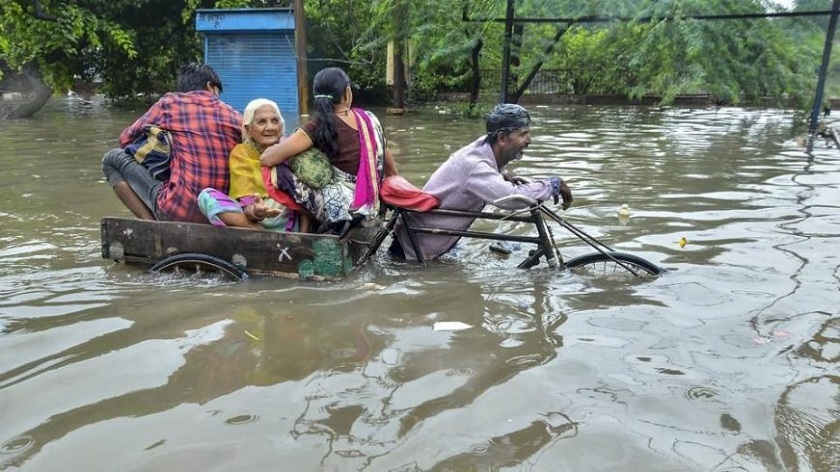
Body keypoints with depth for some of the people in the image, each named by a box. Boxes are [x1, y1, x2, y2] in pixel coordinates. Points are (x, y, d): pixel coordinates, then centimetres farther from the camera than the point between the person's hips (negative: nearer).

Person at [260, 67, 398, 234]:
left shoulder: (317, 127, -11)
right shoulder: (370, 119, 5)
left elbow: (266, 159, -16)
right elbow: (391, 170, 14)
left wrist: (283, 143, 5)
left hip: (340, 212, -6)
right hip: (372, 208, 6)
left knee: (277, 171, -3)